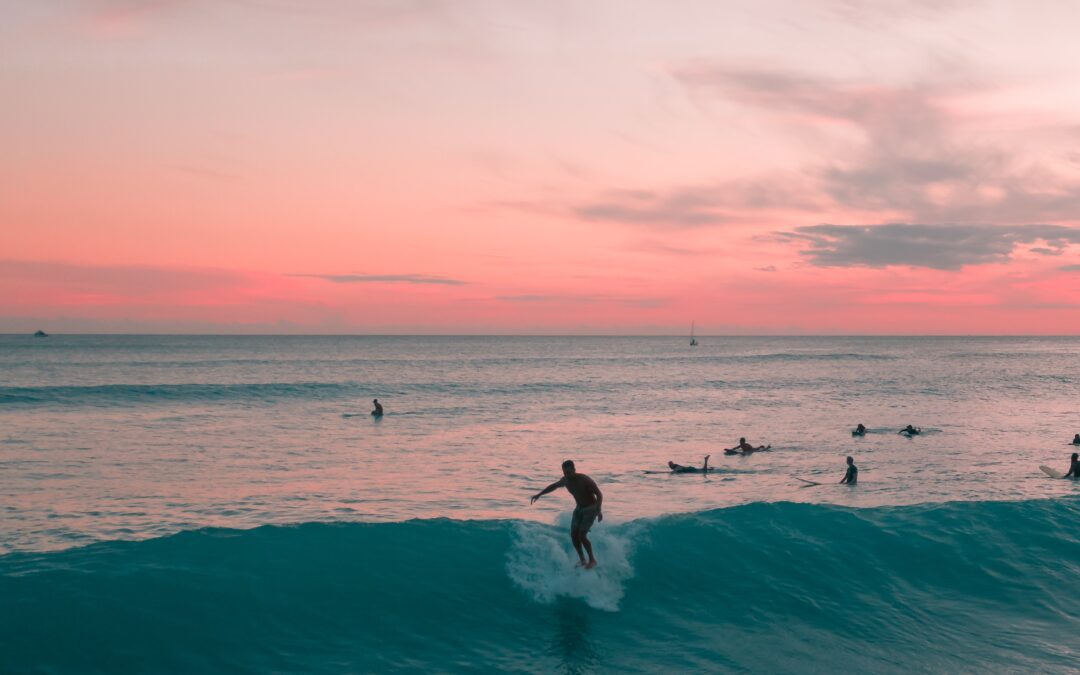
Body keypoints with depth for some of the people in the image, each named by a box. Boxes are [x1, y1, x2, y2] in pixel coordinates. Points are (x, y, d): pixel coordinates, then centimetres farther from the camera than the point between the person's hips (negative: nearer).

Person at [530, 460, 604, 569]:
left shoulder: (585, 480, -27)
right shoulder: (565, 480, -7)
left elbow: (599, 494, -24)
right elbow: (554, 486, 15)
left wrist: (599, 510, -37)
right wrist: (539, 494, 19)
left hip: (591, 509, -7)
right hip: (579, 508, 7)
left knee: (582, 536, -15)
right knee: (573, 535, -3)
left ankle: (592, 560, 2)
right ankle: (582, 560, 13)